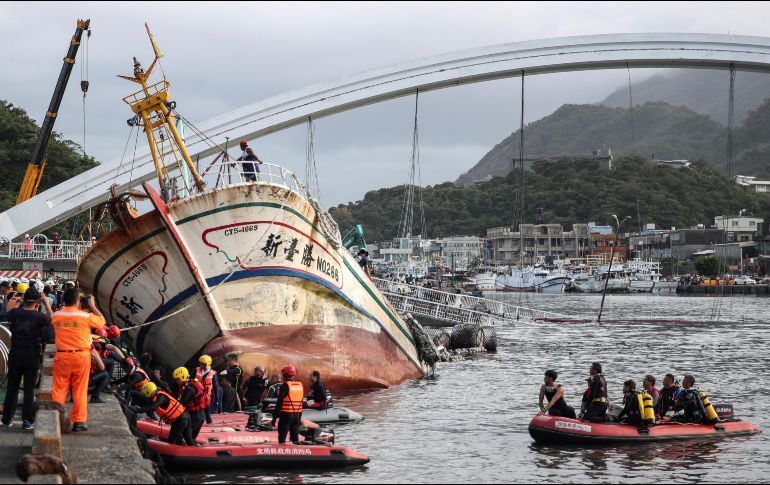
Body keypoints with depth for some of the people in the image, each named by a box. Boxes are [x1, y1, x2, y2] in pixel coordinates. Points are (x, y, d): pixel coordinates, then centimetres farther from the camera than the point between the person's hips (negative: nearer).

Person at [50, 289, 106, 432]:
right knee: (80, 391, 5)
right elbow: (102, 322, 7)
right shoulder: (85, 316, -9)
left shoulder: (56, 316, -1)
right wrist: (93, 306, 16)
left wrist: (65, 306, 22)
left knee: (59, 389, 8)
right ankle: (79, 422, 7)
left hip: (62, 356, 2)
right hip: (81, 356, -2)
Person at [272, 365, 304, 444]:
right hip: (297, 414, 6)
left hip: (286, 414, -6)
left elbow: (279, 402, -14)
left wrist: (275, 416, -11)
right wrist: (300, 417, 20)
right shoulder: (300, 385, 7)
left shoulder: (285, 385, -11)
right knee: (295, 435, 13)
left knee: (282, 436, -1)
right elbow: (301, 402, 13)